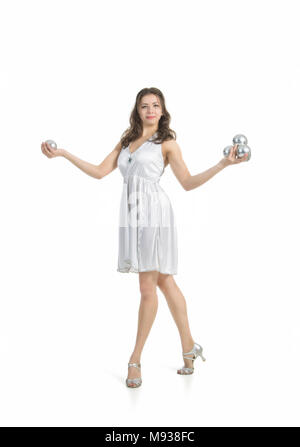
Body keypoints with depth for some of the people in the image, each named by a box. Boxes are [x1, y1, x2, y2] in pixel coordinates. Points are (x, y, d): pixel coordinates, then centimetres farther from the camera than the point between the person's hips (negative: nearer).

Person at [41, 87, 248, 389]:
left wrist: (223, 163, -10)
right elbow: (100, 172, 15)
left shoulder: (167, 143, 5)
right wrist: (63, 154, 15)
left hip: (154, 213, -5)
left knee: (148, 287, -3)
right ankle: (189, 348, 20)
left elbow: (188, 182, 0)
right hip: (132, 214, 5)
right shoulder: (126, 141, 20)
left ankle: (135, 360, 7)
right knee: (164, 281, 9)